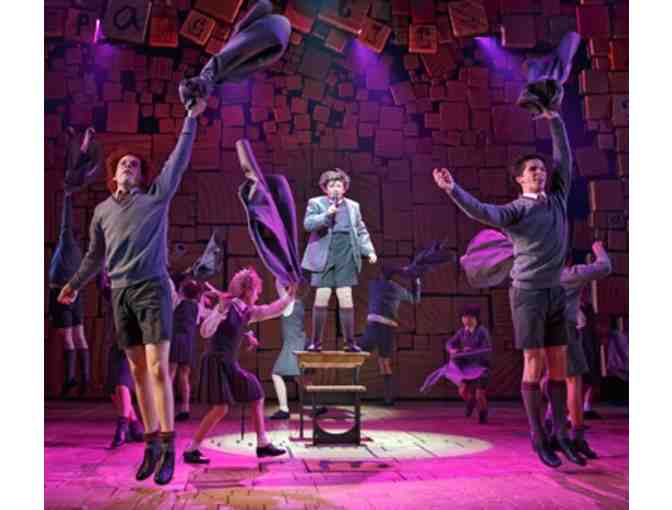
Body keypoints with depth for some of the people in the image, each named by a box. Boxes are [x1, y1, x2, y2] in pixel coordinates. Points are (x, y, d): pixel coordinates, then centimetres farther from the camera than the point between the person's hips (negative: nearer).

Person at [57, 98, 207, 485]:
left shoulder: (156, 196, 4)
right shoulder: (102, 211, 14)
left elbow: (180, 160, 0)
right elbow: (95, 255, 24)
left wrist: (191, 119, 0)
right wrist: (75, 284, 23)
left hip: (152, 288, -4)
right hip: (120, 294, 4)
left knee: (158, 368, -11)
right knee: (138, 371, 7)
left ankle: (168, 449, -8)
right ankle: (152, 444, 14)